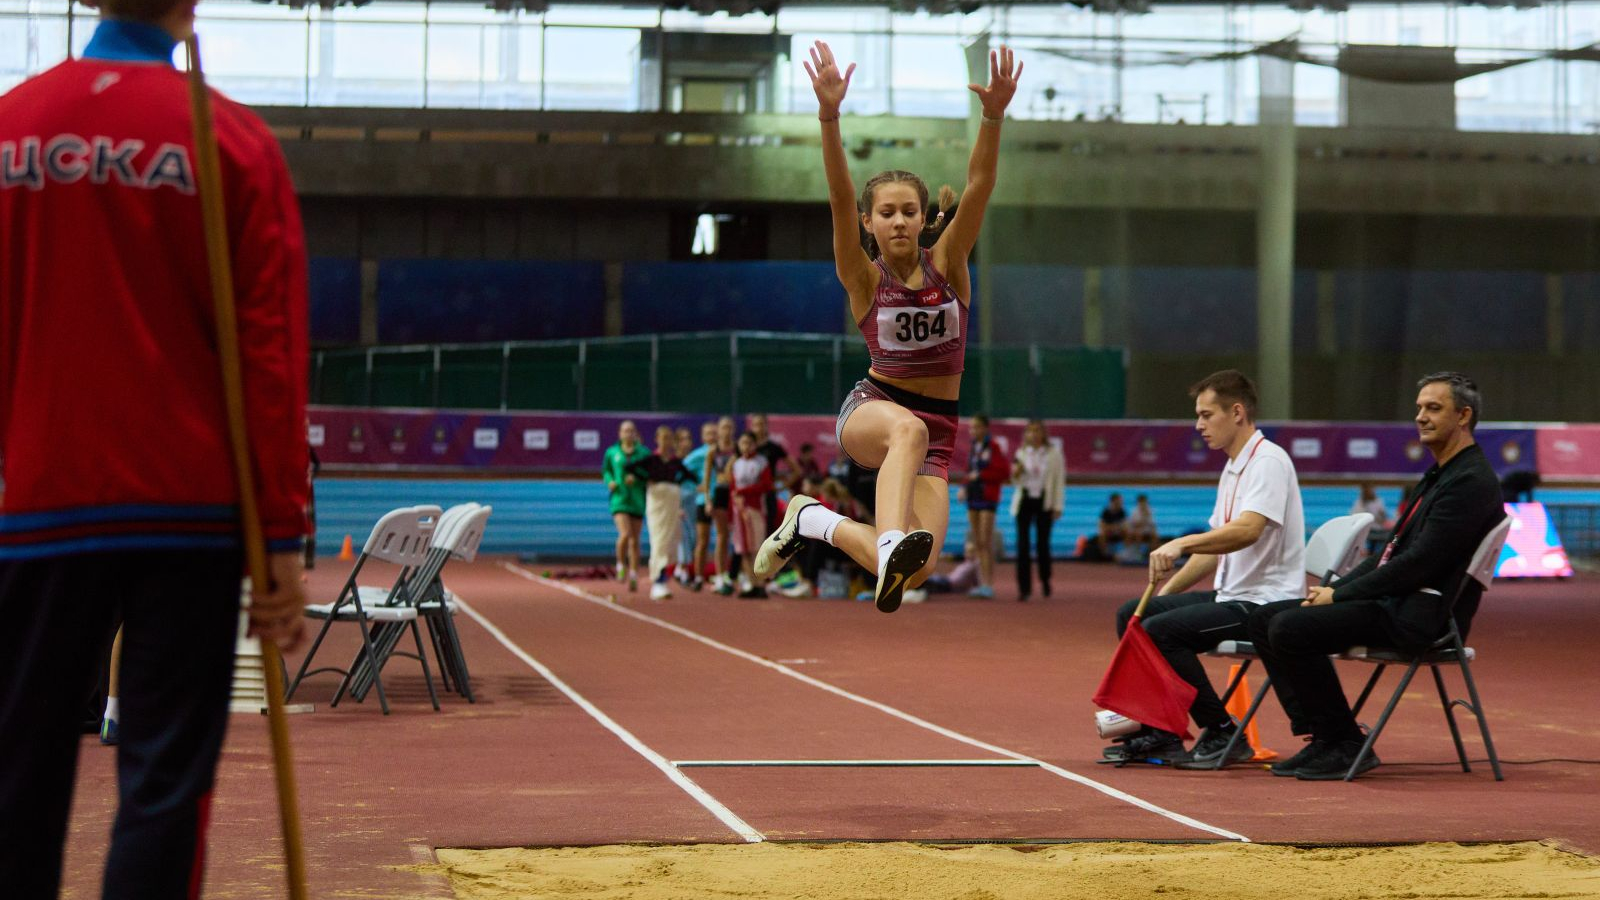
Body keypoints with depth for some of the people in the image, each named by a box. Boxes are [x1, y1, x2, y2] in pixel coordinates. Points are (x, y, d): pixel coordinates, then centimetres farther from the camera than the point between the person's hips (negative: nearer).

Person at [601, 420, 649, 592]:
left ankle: (633, 576, 14)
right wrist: (609, 482, -3)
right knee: (625, 534, -19)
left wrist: (637, 478, -15)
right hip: (619, 498, -1)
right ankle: (621, 566, 6)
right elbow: (605, 470, 17)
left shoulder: (644, 453, 3)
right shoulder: (612, 452, 5)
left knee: (635, 540, 4)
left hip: (638, 499, 1)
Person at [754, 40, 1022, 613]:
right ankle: (891, 542, -57)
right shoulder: (863, 279, -5)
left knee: (915, 572, -16)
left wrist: (994, 116, -32)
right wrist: (829, 116, -37)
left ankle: (814, 522, 9)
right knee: (909, 428, -41)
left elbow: (978, 188, -16)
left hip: (938, 428, 3)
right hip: (869, 411, -3)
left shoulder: (947, 265, 0)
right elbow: (840, 199, -21)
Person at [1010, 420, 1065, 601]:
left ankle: (1045, 580, 25)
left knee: (1042, 543, 0)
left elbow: (1060, 481, 1)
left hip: (1044, 502, -2)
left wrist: (1057, 507, -4)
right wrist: (1016, 473, -9)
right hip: (1024, 500, 2)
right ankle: (1024, 587, -4)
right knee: (1022, 544, -6)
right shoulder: (1021, 453, 8)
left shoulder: (1054, 454, 0)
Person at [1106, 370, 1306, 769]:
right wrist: (1165, 590, 15)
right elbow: (1214, 548, 23)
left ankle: (1223, 734, -13)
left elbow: (1248, 530, -31)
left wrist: (1182, 544, -38)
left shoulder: (1268, 461, -14)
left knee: (1160, 630, -23)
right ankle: (1159, 732, 8)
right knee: (1131, 614, 8)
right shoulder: (1232, 469, 17)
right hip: (1231, 596, 10)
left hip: (1265, 602, -10)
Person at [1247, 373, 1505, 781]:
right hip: (1394, 601, 11)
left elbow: (1420, 562, -19)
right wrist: (1336, 588, 7)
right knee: (1265, 619, 3)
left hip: (1420, 614, -11)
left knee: (1290, 629, -24)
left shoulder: (1471, 480, -13)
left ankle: (1345, 744, -12)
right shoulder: (1439, 475, 20)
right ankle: (1320, 735, 1)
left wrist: (1340, 595, -13)